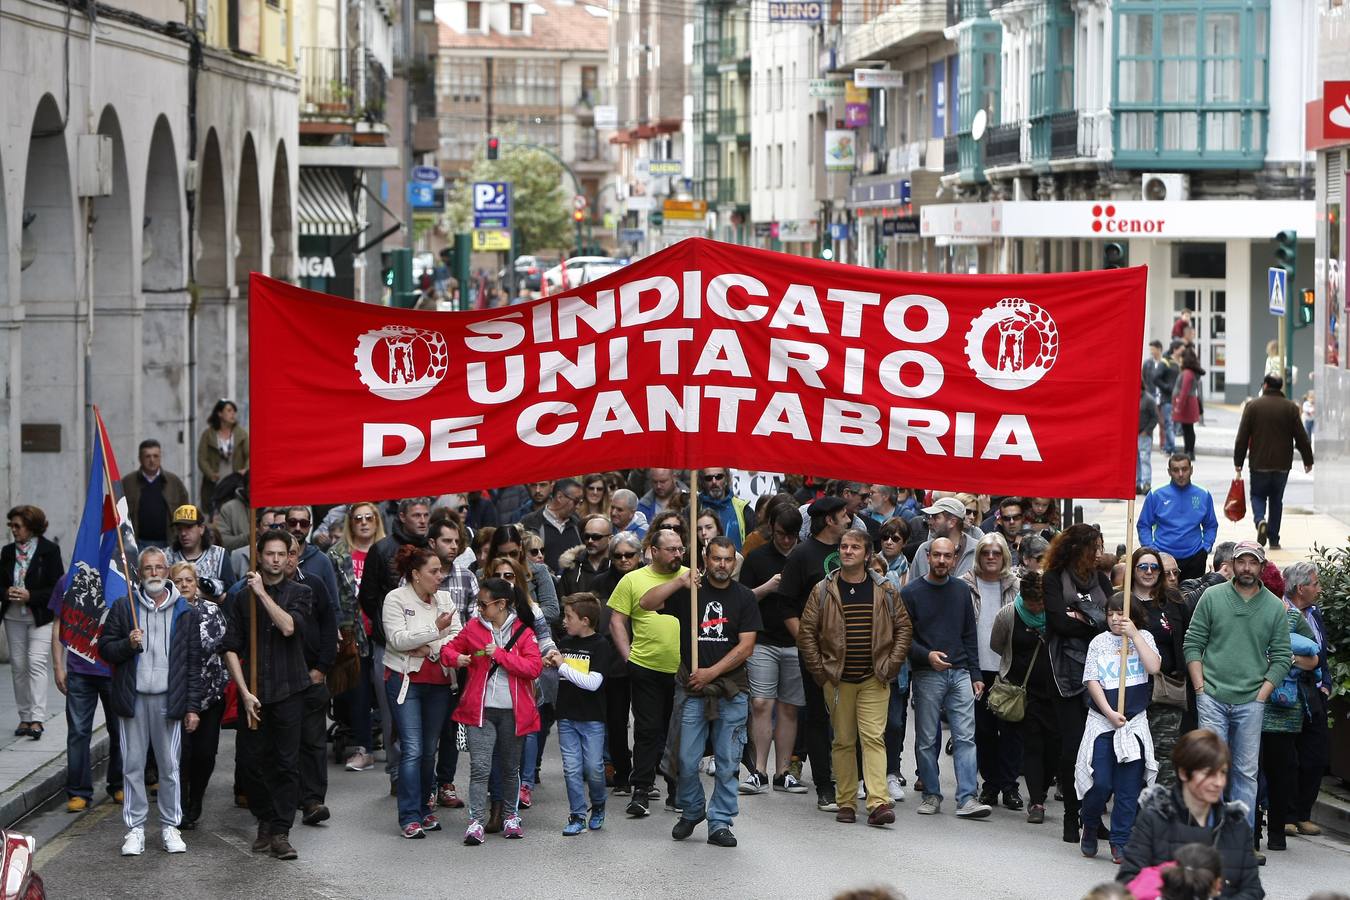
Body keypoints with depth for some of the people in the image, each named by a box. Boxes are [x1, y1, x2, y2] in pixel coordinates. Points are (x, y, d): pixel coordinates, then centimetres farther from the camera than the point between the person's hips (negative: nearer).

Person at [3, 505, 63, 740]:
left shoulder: (49, 551, -6)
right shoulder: (8, 551, 8)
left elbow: (57, 587, -7)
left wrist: (30, 596, -18)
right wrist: (7, 593, -11)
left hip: (41, 617, -5)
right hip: (14, 617, 5)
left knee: (37, 663, -15)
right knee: (18, 666, 6)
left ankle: (37, 719, -20)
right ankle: (25, 718, 15)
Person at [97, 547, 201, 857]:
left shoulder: (185, 612, 6)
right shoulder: (123, 607, 6)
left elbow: (194, 663, 6)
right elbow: (105, 648, 7)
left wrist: (192, 707, 1)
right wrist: (128, 644, -15)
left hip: (168, 700, 0)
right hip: (133, 699, 0)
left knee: (169, 766, 4)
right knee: (133, 765, 3)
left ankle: (170, 826, 14)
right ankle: (135, 828, 11)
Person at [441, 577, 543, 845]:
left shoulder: (523, 632, -2)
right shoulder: (473, 627, 5)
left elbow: (534, 667, -12)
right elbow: (449, 648, 16)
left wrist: (500, 654, -18)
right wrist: (455, 658, -7)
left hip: (512, 711, -1)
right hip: (481, 709, 1)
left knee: (510, 767, 14)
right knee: (480, 767, -9)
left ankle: (512, 816, 29)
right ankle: (476, 821, -9)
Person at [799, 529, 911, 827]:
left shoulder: (886, 591, 4)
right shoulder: (823, 592, 3)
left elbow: (904, 628, 9)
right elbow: (806, 632, 4)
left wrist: (891, 665, 1)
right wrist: (820, 669, -2)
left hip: (875, 679, -1)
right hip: (837, 679, 1)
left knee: (874, 737, -11)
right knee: (843, 741, 6)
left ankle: (878, 802, -17)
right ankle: (846, 803, 12)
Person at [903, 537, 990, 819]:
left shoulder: (961, 591, 11)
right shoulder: (911, 592, 0)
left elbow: (970, 636, 15)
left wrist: (976, 675, 10)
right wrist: (926, 655, -18)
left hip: (960, 673, 3)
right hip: (927, 676, -3)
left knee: (965, 737, -6)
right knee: (926, 740, 3)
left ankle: (967, 798, -9)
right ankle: (932, 795, 13)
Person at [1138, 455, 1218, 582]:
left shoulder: (1203, 496, 6)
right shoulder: (1156, 496, 0)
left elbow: (1211, 526, 15)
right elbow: (1144, 526, 5)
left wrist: (1205, 547, 1)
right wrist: (1150, 549, -7)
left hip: (1194, 557, 2)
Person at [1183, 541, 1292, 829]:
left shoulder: (1275, 607, 5)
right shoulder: (1212, 597, 2)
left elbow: (1281, 657, 6)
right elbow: (1193, 644, 3)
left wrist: (1261, 696, -3)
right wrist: (1201, 689, -3)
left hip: (1251, 703, 1)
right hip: (1212, 699, -1)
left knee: (1247, 772, 5)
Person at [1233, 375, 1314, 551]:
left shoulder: (1252, 406, -3)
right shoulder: (1291, 408, -1)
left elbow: (1242, 437, -3)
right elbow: (1301, 437, 0)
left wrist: (1238, 462, 5)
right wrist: (1308, 460, 12)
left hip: (1259, 464, -1)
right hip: (1282, 464, 1)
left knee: (1258, 496, 13)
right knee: (1276, 499, 12)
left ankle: (1260, 520, -18)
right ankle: (1274, 539, 12)